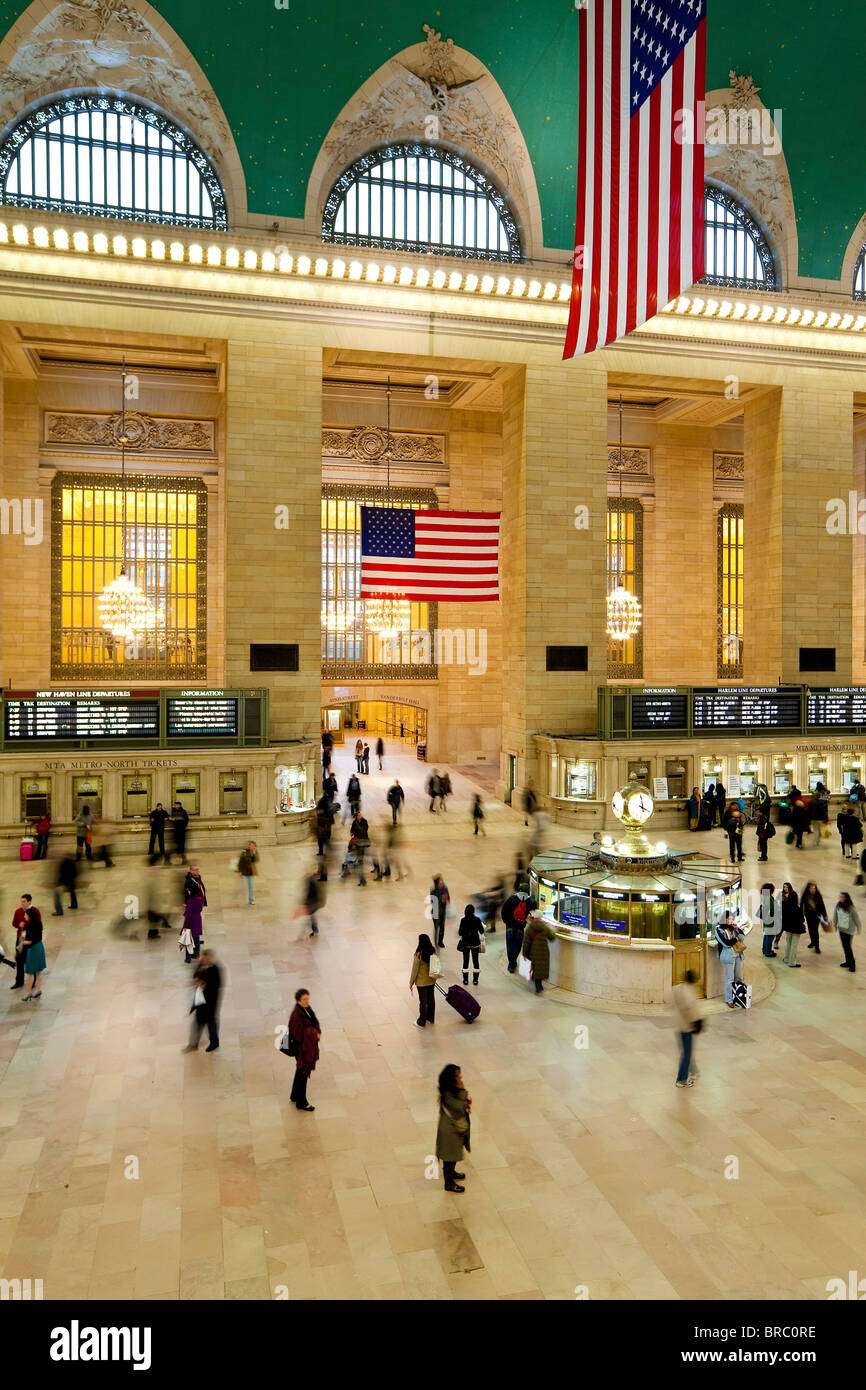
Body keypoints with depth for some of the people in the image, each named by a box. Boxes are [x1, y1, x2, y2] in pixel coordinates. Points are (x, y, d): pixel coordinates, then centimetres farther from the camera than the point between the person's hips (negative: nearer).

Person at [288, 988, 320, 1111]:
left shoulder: (306, 1009, -3)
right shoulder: (297, 1014, -29)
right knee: (303, 1073, 6)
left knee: (301, 1071, 23)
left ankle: (295, 1096, 41)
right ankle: (301, 1102, 23)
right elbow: (299, 1035, -28)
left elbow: (315, 1022, 5)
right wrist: (314, 1034, -18)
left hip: (309, 1044, 9)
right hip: (302, 1046, -9)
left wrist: (317, 1032, -13)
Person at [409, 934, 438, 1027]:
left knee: (423, 1002, 8)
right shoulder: (433, 951, -8)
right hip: (432, 980, 5)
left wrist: (411, 983, -6)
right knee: (431, 999, 19)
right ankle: (431, 1019, 36)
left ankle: (421, 1023, 22)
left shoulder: (419, 954, -25)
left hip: (422, 981, -5)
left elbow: (415, 969, -17)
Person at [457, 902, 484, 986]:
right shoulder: (477, 920, -8)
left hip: (465, 943, -1)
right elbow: (481, 931, -1)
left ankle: (465, 980, 13)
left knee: (466, 961, 9)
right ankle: (475, 980, 13)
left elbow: (460, 932, -8)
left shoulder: (463, 920, -11)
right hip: (475, 943, 1)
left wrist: (459, 939, 9)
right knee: (475, 961, 10)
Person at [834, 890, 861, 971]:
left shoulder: (851, 908, -21)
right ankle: (848, 962, 28)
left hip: (849, 929, -5)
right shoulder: (838, 905, -6)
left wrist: (858, 928, -1)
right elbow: (835, 915, 9)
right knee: (844, 946, 13)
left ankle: (852, 964, 10)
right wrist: (835, 924, 20)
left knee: (847, 946, -4)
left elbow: (856, 918, -9)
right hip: (841, 928, 5)